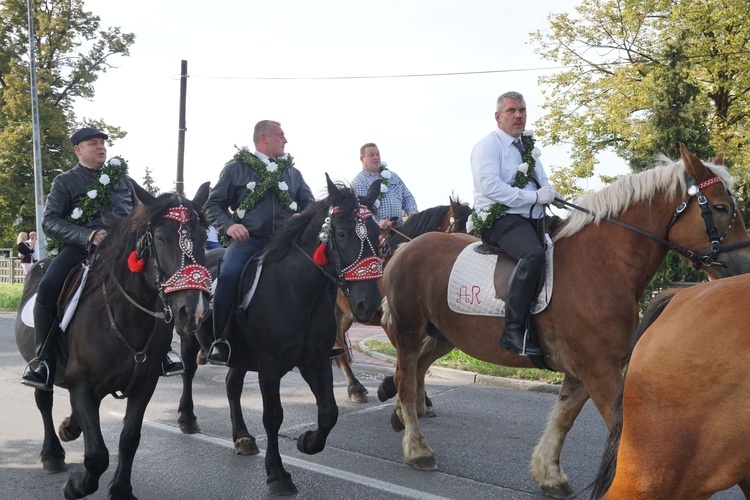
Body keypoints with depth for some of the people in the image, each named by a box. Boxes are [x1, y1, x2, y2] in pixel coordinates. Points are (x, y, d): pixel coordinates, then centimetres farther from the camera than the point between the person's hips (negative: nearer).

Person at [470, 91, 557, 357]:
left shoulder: (528, 148, 22)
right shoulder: (488, 145, -2)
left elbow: (545, 186, 23)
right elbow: (490, 186, -17)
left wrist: (548, 192, -3)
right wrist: (534, 197, -17)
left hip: (534, 219, 9)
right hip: (501, 218, -9)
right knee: (534, 254, -34)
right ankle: (514, 331, -31)